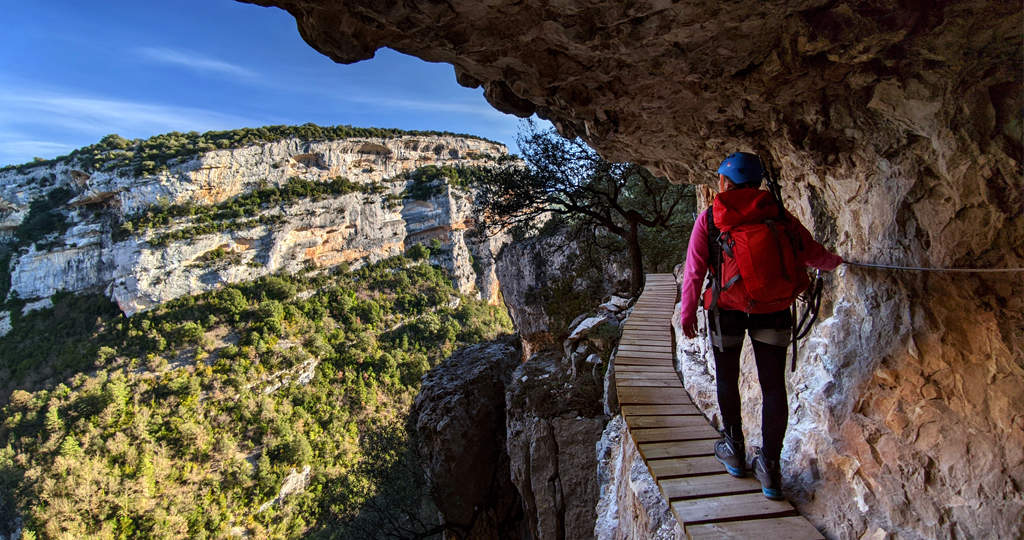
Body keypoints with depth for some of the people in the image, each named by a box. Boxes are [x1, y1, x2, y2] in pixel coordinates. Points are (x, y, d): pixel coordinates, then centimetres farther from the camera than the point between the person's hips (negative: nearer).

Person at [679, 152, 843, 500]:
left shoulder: (708, 219, -5)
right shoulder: (778, 215, -1)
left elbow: (694, 271, -7)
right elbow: (812, 254, 4)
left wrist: (687, 314, 0)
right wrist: (833, 262, 28)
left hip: (726, 310, -1)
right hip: (772, 312, 1)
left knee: (727, 380, 17)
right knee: (774, 386, 9)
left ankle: (734, 451, 28)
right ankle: (769, 465, 11)